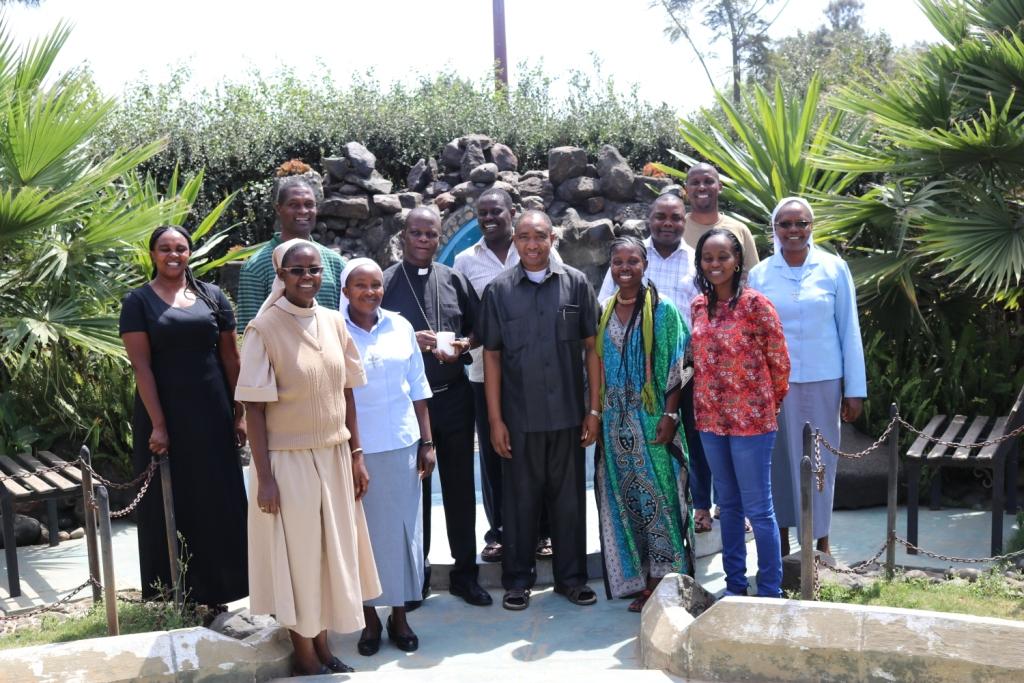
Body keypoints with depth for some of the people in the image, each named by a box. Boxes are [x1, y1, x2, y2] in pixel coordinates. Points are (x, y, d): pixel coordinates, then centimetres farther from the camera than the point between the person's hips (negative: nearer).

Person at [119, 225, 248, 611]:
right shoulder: (138, 302, -2)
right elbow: (141, 366, -9)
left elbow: (231, 357, 6)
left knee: (218, 502, 7)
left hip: (211, 414, 2)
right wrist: (157, 425, -15)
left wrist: (240, 413, 1)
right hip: (165, 415, -2)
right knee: (171, 505, 7)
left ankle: (214, 590, 21)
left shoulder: (212, 296, 6)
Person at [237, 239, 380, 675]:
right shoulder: (264, 329, -13)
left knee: (333, 550, 14)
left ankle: (322, 645, 32)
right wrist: (264, 476, -14)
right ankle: (305, 656, 25)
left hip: (333, 456, 5)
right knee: (296, 555, 8)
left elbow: (347, 392, 8)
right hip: (288, 459, -5)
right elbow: (255, 407, -12)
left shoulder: (334, 322, 2)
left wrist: (356, 455, 7)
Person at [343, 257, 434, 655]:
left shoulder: (400, 328, 3)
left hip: (402, 444, 3)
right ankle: (370, 619, 23)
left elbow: (418, 388, 8)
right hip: (355, 448, -2)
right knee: (363, 531, 7)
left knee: (402, 528, 9)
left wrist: (427, 442, 6)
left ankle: (399, 615, 25)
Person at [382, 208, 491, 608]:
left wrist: (464, 345, -9)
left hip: (453, 396, 2)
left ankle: (464, 572, 23)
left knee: (460, 485, 9)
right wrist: (409, 340, -17)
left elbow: (479, 329, 11)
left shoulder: (454, 281, 7)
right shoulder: (385, 283, -1)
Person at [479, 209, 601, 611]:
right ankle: (518, 579, 25)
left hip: (568, 413, 1)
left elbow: (591, 347, 3)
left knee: (569, 498, 10)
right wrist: (495, 419, -2)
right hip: (520, 416, 0)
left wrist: (594, 409, -1)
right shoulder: (498, 290, 1)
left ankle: (571, 576, 26)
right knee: (520, 498, 10)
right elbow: (492, 356, 1)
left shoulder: (576, 284, 1)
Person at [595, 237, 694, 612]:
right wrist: (597, 415, 8)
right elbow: (598, 366, 13)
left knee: (657, 498, -1)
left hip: (651, 419, -5)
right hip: (615, 422, 5)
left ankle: (663, 584, 12)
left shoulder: (663, 309, -4)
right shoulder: (604, 311, 10)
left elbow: (676, 368, -7)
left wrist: (670, 416, -14)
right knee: (624, 500, 8)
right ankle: (637, 582, 19)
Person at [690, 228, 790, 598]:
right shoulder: (699, 306, 6)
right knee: (728, 504, 17)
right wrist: (704, 406, 12)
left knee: (758, 509, 3)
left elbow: (779, 362, -7)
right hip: (711, 418, 6)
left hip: (750, 420, -6)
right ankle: (735, 584, 29)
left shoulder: (755, 303, -12)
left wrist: (769, 405, 3)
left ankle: (770, 592, 17)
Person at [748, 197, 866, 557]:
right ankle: (782, 541, 22)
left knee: (821, 459, 9)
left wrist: (855, 389, -1)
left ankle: (821, 539, 25)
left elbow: (849, 330, 1)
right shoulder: (759, 274, 1)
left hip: (823, 380, 0)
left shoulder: (834, 268, -1)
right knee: (781, 458, 7)